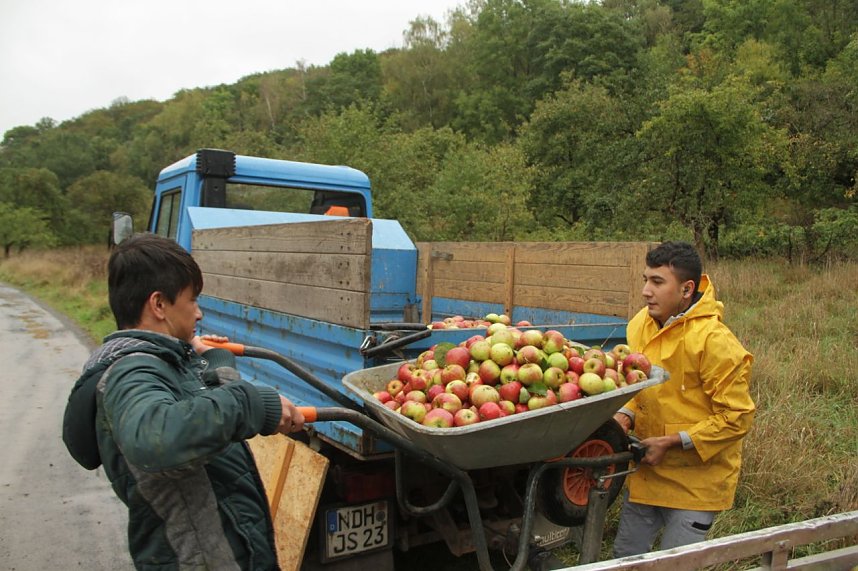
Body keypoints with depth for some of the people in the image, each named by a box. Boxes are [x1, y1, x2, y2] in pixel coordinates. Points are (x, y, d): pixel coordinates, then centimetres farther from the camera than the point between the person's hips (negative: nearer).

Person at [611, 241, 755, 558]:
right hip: (647, 469, 7)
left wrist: (671, 442, -20)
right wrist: (625, 416, -5)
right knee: (625, 555, 19)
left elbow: (736, 418, -18)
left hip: (695, 480, -7)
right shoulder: (640, 324, -2)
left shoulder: (714, 342, -23)